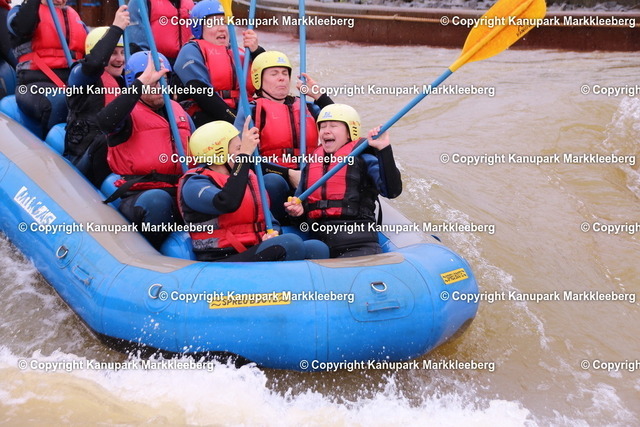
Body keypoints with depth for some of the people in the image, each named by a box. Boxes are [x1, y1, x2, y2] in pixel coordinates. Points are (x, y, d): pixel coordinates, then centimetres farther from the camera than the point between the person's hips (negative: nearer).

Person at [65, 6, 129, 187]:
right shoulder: (81, 74, -2)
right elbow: (94, 62, -28)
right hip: (84, 155, -6)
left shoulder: (122, 82, 19)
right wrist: (116, 28, -27)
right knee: (105, 142, -36)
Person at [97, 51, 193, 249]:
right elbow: (105, 121, -23)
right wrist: (142, 82, -24)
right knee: (157, 200, -39)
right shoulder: (128, 113, 2)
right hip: (141, 193, -5)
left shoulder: (178, 111, 22)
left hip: (183, 191, 5)